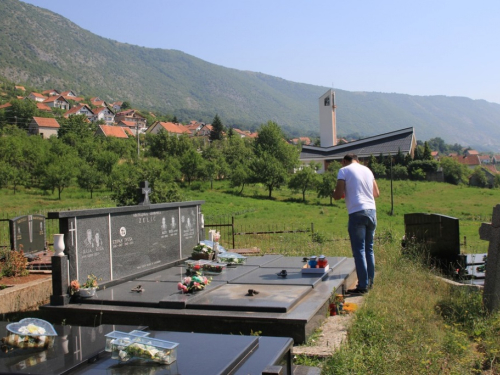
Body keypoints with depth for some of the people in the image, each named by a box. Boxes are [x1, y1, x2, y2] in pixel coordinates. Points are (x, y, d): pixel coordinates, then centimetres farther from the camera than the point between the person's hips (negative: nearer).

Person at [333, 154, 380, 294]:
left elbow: (337, 196, -9)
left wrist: (335, 192, 13)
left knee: (359, 250, -3)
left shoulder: (344, 170, -1)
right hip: (371, 211, 6)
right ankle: (370, 281, 23)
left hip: (357, 213, -6)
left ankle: (362, 286, -1)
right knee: (369, 249, 15)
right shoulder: (367, 170, 16)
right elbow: (376, 193, 22)